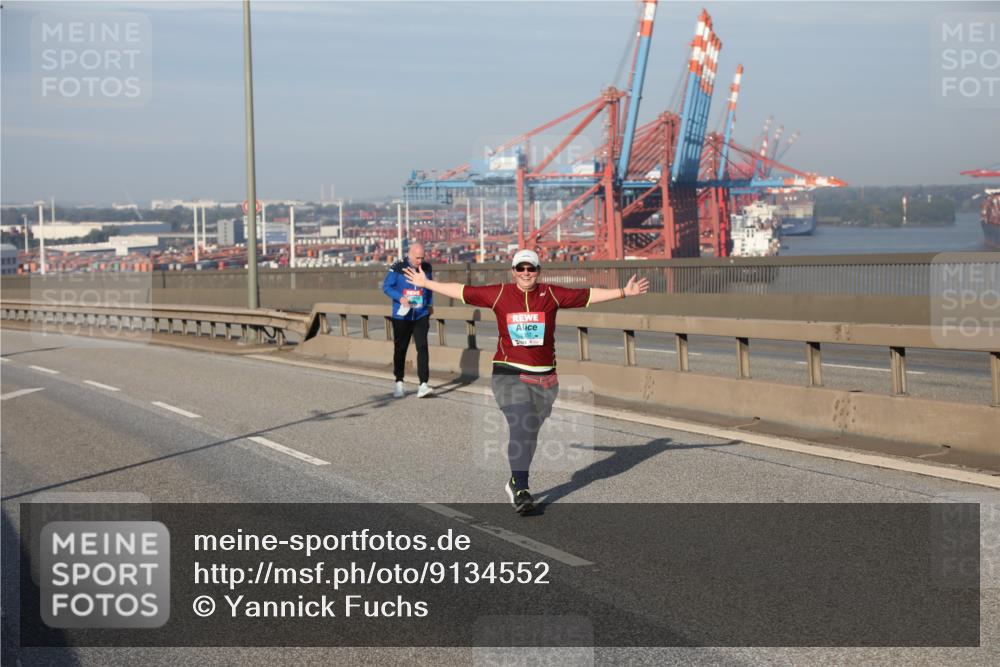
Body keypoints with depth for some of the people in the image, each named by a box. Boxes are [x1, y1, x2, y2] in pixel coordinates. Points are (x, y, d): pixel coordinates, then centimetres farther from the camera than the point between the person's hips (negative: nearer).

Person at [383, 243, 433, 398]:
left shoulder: (426, 268, 2)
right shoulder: (398, 268, -9)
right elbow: (386, 286, -7)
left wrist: (430, 304, 21)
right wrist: (400, 297, -21)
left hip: (421, 316, 1)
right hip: (401, 316, -1)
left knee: (422, 347, -13)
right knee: (400, 349, 10)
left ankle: (423, 385, -17)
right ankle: (399, 383, 26)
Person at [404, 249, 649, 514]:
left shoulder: (551, 294, 5)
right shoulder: (499, 293, 3)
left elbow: (588, 295, 7)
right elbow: (462, 291, 9)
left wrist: (623, 292, 5)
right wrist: (426, 283, 12)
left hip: (544, 377, 3)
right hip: (509, 374, -2)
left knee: (530, 432, 9)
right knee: (520, 429, -15)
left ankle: (515, 482, 28)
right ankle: (521, 491, -11)